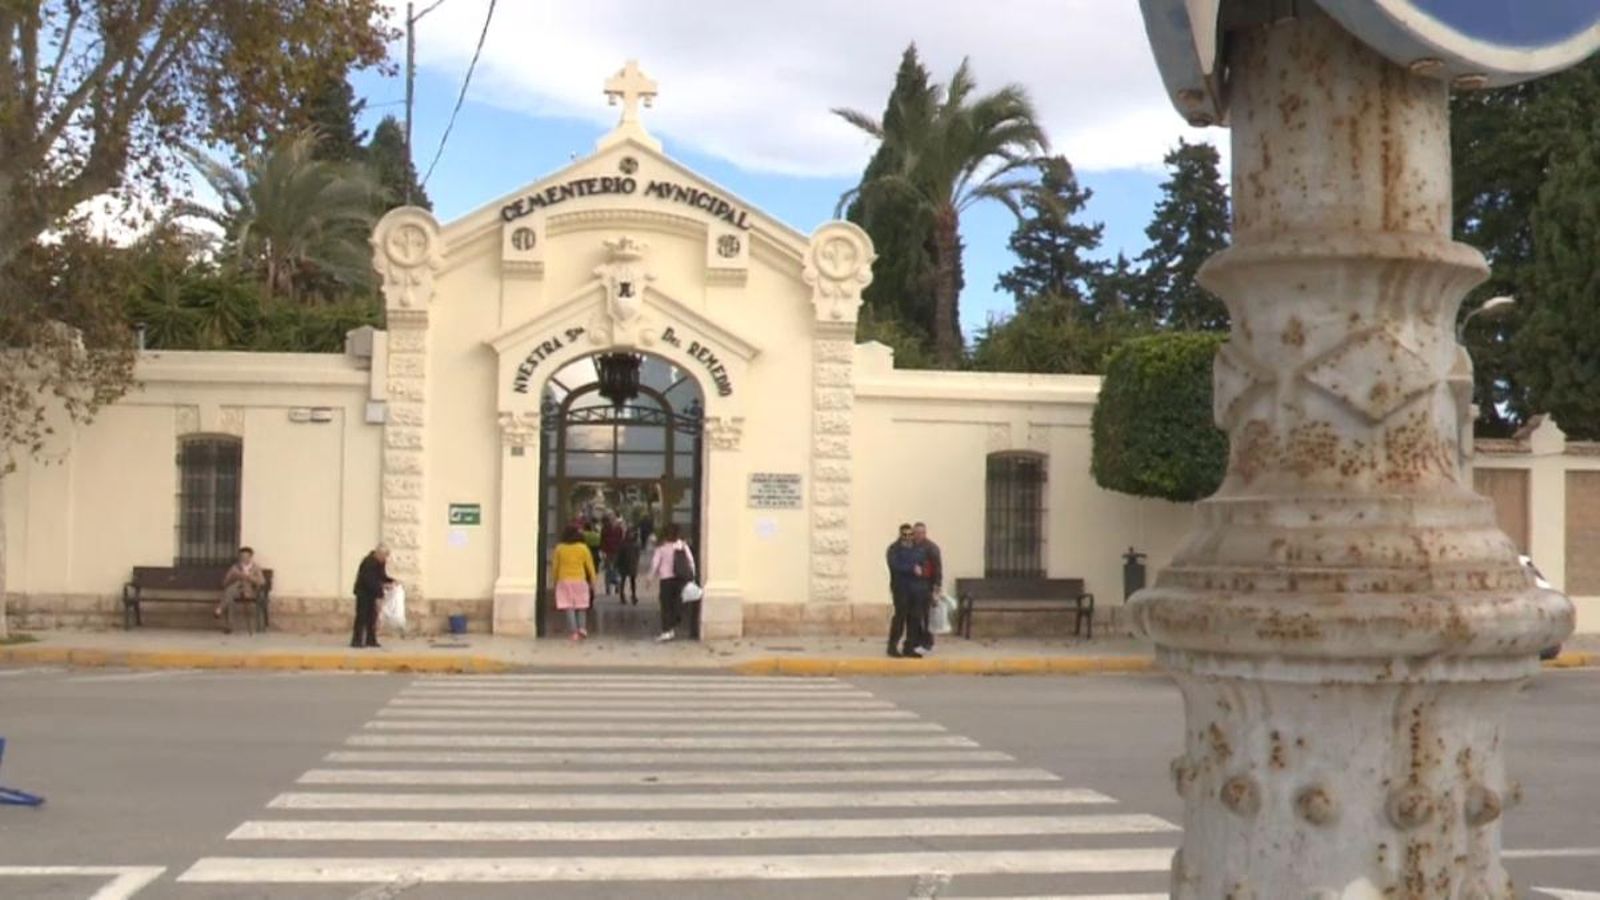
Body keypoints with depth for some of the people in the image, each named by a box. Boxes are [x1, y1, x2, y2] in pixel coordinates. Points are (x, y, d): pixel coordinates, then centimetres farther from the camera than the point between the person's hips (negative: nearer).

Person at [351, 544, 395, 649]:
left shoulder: (381, 563, 3)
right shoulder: (368, 562, -24)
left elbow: (382, 576, 11)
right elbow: (369, 580, -28)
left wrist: (391, 581, -6)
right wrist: (382, 586, -29)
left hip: (371, 593, 9)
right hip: (363, 592, -9)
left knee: (372, 616, 7)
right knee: (362, 616, -9)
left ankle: (371, 640, 11)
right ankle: (357, 641, -6)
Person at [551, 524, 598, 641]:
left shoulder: (559, 548, -1)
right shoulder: (583, 548, -3)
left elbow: (554, 566, 3)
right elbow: (589, 565, 0)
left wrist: (555, 580, 13)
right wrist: (592, 580, 9)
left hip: (564, 580, 0)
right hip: (580, 580, 0)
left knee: (569, 608, 1)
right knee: (581, 607, 13)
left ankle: (574, 632, -5)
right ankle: (582, 627, -2)